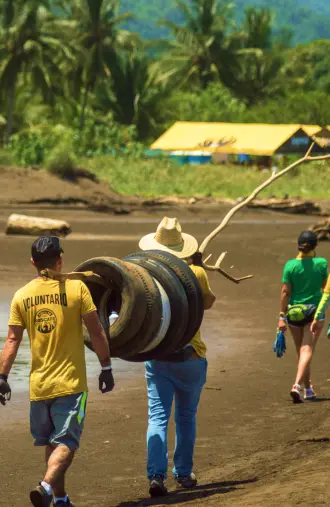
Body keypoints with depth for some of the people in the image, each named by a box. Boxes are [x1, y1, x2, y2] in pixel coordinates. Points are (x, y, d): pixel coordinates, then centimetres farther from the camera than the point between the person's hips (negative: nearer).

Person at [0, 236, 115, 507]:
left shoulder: (22, 296, 1)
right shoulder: (76, 288, -6)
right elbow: (97, 333, -5)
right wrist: (106, 367, 4)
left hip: (39, 384, 4)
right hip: (70, 383, -4)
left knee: (53, 443, 18)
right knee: (66, 443, -4)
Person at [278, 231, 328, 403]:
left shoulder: (290, 265, -7)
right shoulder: (321, 263, -6)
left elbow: (285, 292, -8)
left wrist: (282, 316, -3)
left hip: (294, 312, 2)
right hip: (315, 310, -1)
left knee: (301, 351, 17)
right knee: (307, 350, -6)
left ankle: (308, 389, 29)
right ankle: (297, 385, -27)